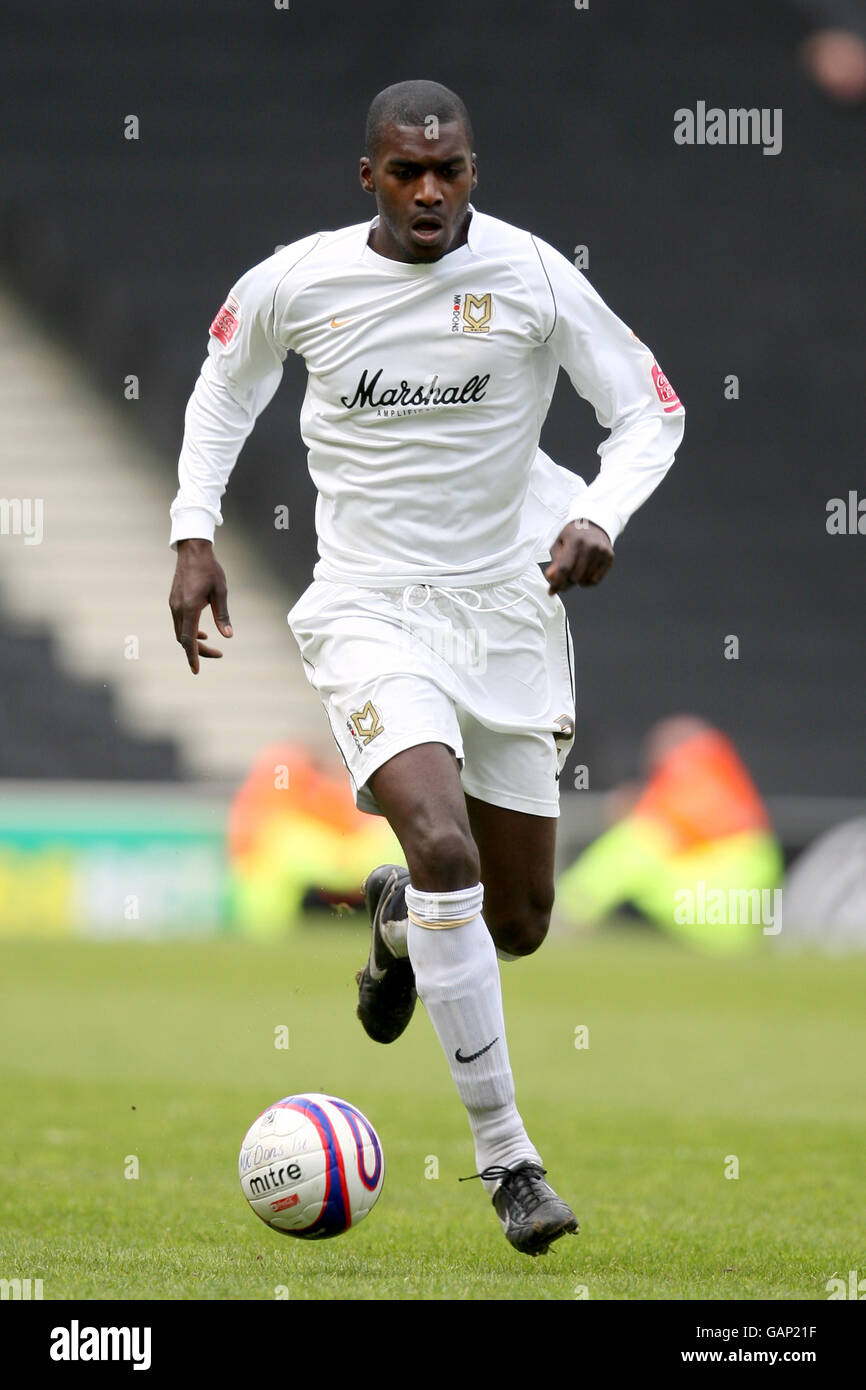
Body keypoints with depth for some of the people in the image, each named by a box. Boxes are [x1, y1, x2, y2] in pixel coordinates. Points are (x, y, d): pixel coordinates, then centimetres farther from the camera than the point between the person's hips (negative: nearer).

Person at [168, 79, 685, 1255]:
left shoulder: (531, 276, -9)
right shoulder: (296, 284, -7)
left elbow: (651, 410, 0)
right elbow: (226, 384, 15)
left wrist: (599, 516, -19)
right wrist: (194, 533, 6)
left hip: (508, 613, 2)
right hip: (369, 614, -2)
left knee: (516, 925, 8)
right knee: (443, 845, -26)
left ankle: (398, 918, 48)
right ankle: (506, 1157, -18)